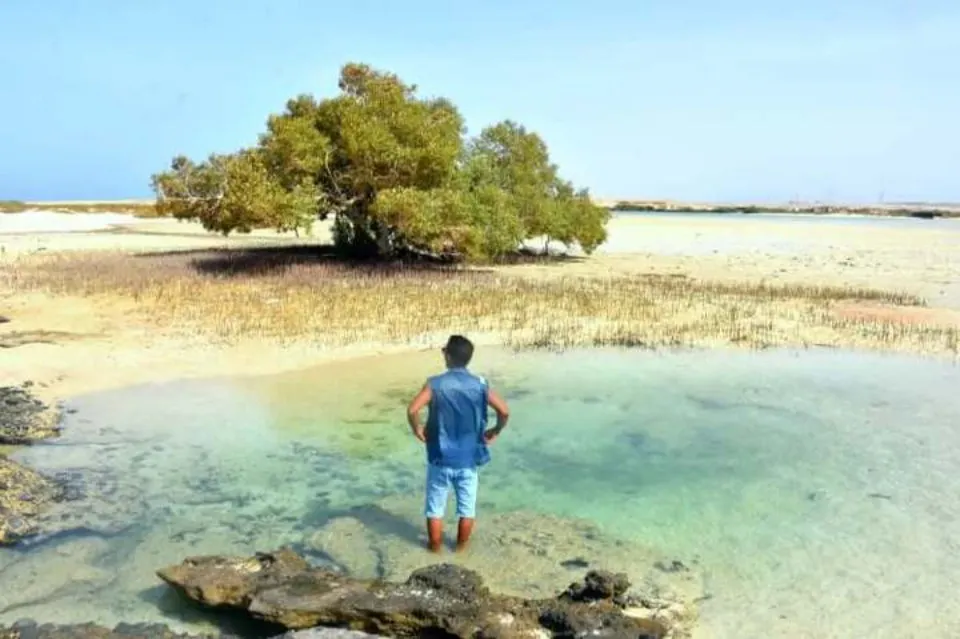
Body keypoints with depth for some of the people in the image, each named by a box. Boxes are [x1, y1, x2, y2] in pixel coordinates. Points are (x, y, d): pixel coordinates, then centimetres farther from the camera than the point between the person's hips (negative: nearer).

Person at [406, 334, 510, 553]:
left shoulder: (435, 383, -12)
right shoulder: (480, 384, -5)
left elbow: (412, 409, -22)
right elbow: (504, 411, -9)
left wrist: (417, 430, -4)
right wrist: (495, 431, 7)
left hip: (440, 458, -2)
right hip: (469, 458, 2)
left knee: (435, 506, 17)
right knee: (467, 506, 18)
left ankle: (435, 545, 29)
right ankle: (462, 545, 31)